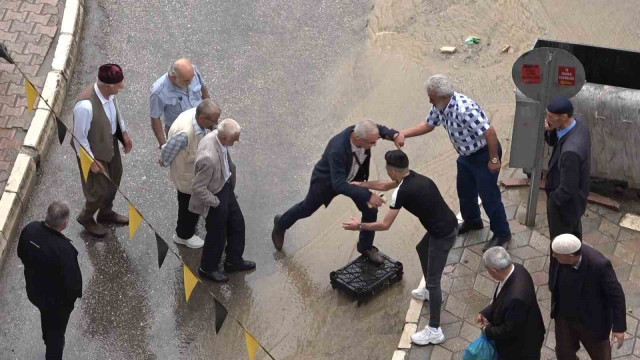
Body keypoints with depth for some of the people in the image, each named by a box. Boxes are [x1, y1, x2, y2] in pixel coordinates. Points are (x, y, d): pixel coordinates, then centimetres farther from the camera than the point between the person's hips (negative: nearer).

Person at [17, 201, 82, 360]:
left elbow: (21, 254, -2)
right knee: (57, 331, 21)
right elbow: (71, 281, -29)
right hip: (57, 298, -7)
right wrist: (75, 293, -7)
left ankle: (48, 341, 66)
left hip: (34, 289, 7)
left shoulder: (30, 229, -22)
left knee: (47, 316, 37)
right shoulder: (63, 248, -41)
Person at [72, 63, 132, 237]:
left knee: (114, 179, 27)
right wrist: (90, 161, -17)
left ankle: (106, 212, 55)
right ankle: (86, 217, 44)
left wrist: (124, 132, 5)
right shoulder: (85, 106, -41)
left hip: (111, 143, 8)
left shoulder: (109, 92, -18)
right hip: (94, 151, -8)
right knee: (100, 189, 12)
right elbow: (79, 137, -26)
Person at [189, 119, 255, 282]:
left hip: (226, 187, 8)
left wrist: (230, 185, 14)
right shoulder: (209, 158, -41)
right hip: (214, 196, -8)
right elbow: (198, 188, -29)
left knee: (237, 224, 24)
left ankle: (234, 261, 47)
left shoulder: (217, 135, -15)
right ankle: (208, 268, 42)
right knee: (217, 234, 15)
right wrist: (216, 202, -16)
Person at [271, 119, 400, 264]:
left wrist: (394, 135, -30)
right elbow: (339, 185, -48)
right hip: (327, 180, -5)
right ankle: (281, 224, 52)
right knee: (307, 209, 21)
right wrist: (368, 195, -53)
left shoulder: (362, 131, -31)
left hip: (353, 176, 5)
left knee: (370, 210, 2)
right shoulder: (337, 149, -49)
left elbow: (379, 129, -7)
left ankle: (366, 246, 28)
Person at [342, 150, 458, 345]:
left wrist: (359, 226, -1)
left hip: (443, 234, -10)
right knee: (422, 249, 34)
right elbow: (384, 185, 23)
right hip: (448, 226, 10)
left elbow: (384, 225, -15)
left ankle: (434, 331, 2)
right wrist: (359, 184, 26)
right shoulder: (412, 177, 5)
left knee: (433, 280, -3)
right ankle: (430, 291, 52)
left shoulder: (402, 192, -21)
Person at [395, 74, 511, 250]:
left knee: (489, 196, 3)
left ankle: (502, 234, 21)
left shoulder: (465, 109, -37)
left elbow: (489, 132, -33)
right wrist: (404, 133, -5)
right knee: (465, 190, 24)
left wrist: (494, 159, -24)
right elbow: (428, 124, 8)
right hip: (466, 155, 9)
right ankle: (472, 221, 49)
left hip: (484, 154, -9)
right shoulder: (440, 106, -9)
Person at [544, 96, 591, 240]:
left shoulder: (571, 150, -42)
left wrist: (553, 200, -13)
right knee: (573, 232, 34)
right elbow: (553, 142, 2)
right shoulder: (578, 121, -16)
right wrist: (550, 130, -20)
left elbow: (566, 190, -32)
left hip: (565, 202, -9)